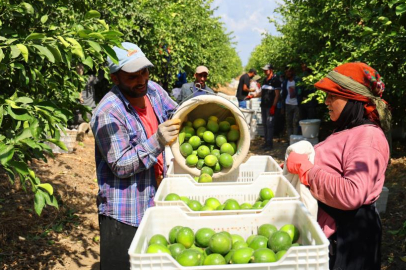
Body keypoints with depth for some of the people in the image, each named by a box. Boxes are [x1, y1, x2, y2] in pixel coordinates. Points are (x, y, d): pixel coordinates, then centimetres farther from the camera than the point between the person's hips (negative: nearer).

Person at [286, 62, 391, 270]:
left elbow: (351, 194, -32)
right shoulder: (347, 131, 11)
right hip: (328, 229, 9)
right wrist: (298, 164, 7)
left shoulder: (368, 137, -20)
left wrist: (306, 169, -23)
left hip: (348, 236, -9)